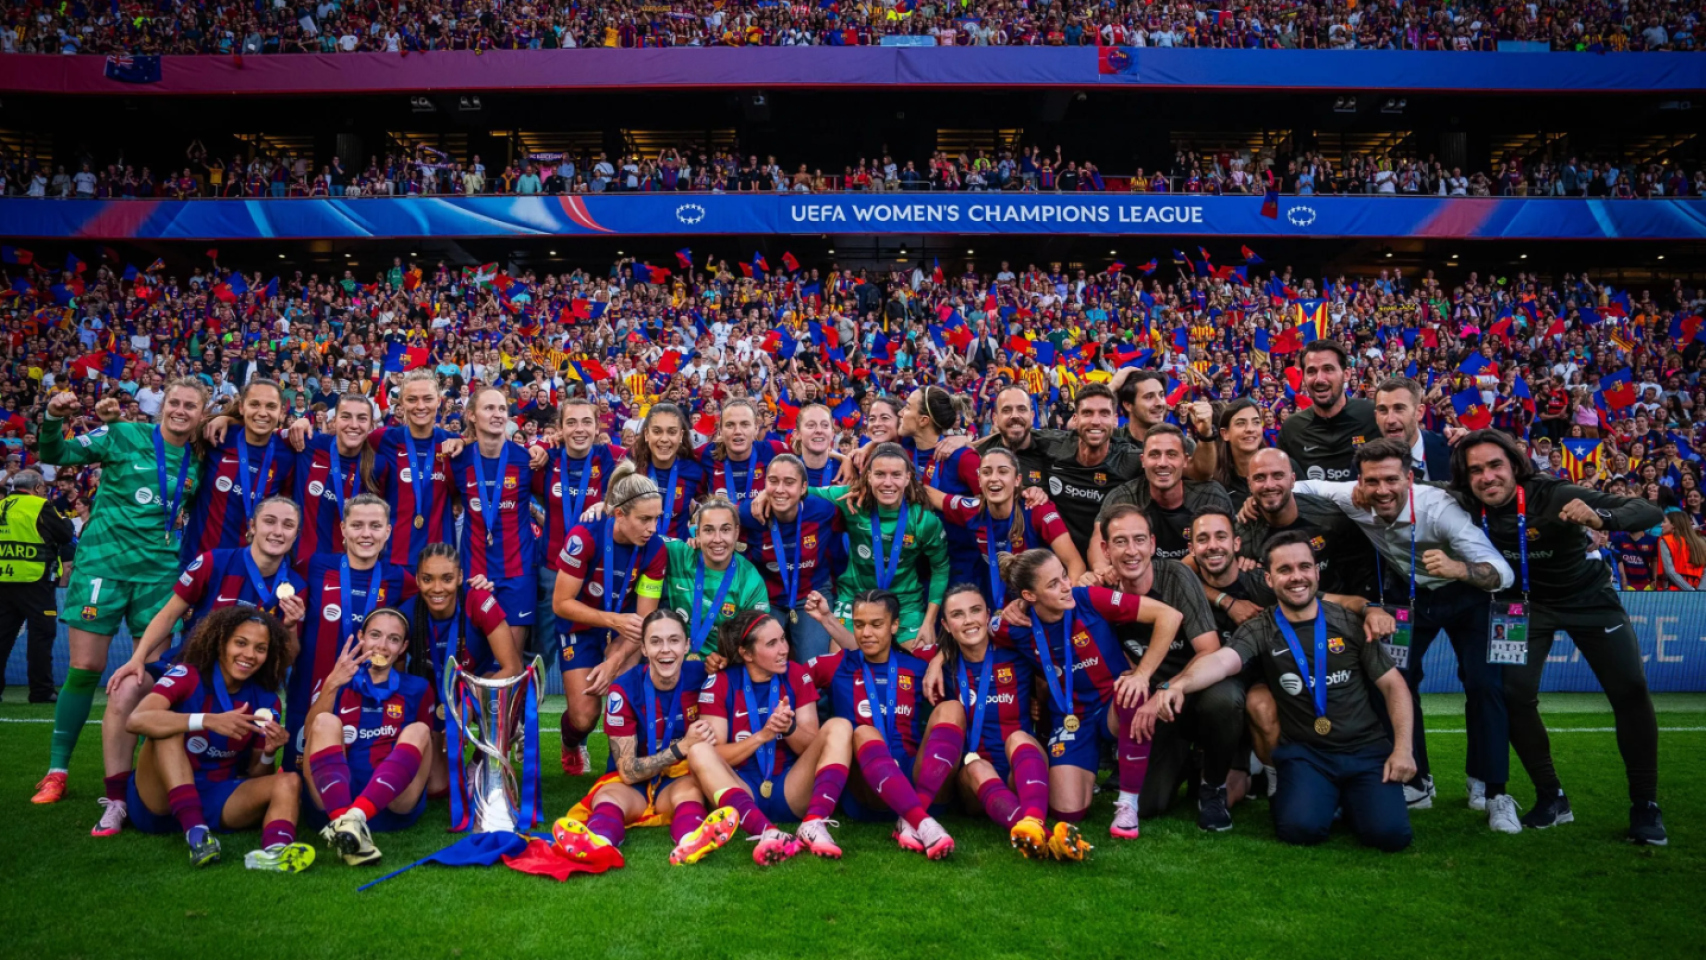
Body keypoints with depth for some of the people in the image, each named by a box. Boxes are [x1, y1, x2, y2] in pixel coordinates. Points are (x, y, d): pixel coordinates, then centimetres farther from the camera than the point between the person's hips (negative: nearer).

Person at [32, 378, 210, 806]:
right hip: (103, 559, -2)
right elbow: (54, 455, -2)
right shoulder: (123, 435, -2)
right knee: (84, 668, -2)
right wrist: (52, 419, -18)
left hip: (159, 571, 3)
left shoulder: (198, 460, 6)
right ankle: (56, 770, 12)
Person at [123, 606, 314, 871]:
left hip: (217, 799, 3)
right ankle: (195, 831, -39)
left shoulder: (265, 701, 2)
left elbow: (255, 776, 5)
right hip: (159, 799, -3)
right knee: (168, 726, -26)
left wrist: (269, 752, -18)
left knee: (289, 782, -19)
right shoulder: (187, 676, -9)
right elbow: (137, 721, -29)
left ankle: (275, 850, -52)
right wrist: (209, 721, -40)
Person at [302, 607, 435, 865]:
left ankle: (354, 819, -44)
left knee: (418, 730, -20)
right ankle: (343, 820, -43)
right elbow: (310, 733, -2)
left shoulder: (417, 688, 14)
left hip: (393, 803, 0)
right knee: (326, 722, -18)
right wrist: (332, 685, -14)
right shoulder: (338, 681, 14)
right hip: (333, 799, 0)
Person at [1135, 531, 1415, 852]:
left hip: (1367, 750, 1)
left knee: (1389, 833, -20)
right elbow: (1221, 660, -24)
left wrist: (1402, 748, -8)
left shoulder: (1349, 622, 0)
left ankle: (1348, 797, 15)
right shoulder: (1259, 630, -3)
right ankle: (1327, 796, 12)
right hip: (1305, 753, 0)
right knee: (1301, 828, -24)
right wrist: (1176, 685, -44)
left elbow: (1394, 685, 4)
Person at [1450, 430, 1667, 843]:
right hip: (1525, 604, 2)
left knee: (1631, 692, -6)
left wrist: (1600, 518, -52)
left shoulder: (1553, 495, -31)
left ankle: (1645, 804, 12)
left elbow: (1650, 512, -33)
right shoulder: (1466, 508, -23)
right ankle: (1551, 797, 9)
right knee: (1515, 695, -11)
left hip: (1588, 596, -1)